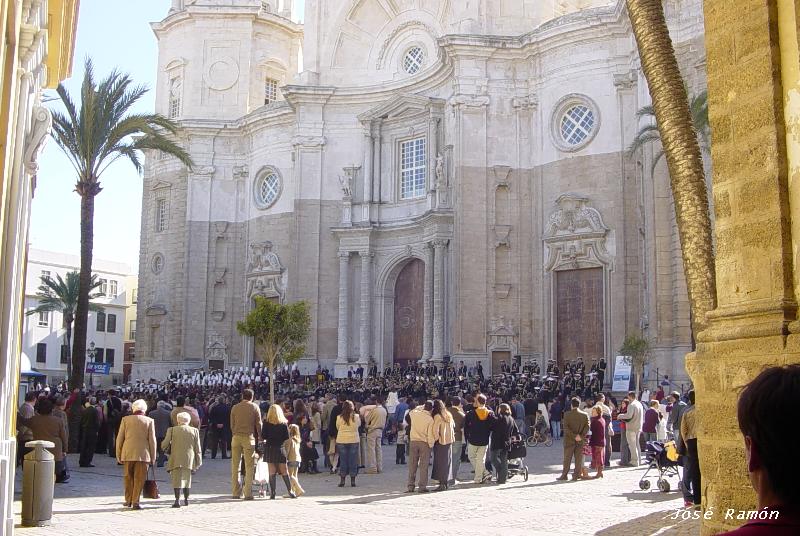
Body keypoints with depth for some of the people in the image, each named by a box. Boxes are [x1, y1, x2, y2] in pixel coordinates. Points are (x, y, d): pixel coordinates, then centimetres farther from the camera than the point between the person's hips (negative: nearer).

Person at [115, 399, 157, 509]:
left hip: (128, 454, 2)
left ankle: (128, 500, 20)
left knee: (128, 478, 15)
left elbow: (119, 438, 5)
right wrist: (153, 457, 7)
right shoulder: (149, 421, 1)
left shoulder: (125, 419, 4)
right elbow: (152, 440, 1)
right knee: (139, 479, 3)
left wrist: (119, 455, 12)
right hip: (143, 454, -1)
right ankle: (135, 501, 1)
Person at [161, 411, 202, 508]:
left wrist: (166, 449, 23)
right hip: (189, 460, 3)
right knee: (186, 479, 16)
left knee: (177, 479, -2)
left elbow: (164, 445, 0)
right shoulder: (194, 431, 5)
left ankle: (177, 500, -12)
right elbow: (198, 449, 6)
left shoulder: (172, 430, 0)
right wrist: (198, 462, 12)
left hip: (176, 459, -3)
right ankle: (186, 499, 23)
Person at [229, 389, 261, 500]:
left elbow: (232, 424, 10)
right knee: (249, 466, 1)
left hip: (236, 437, 3)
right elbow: (258, 424, 2)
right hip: (249, 437, -2)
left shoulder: (235, 407, 8)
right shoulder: (255, 407, 2)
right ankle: (248, 494, -3)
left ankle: (236, 492, 10)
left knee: (235, 466, 9)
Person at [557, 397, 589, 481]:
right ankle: (576, 475, 9)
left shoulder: (567, 414, -7)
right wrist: (581, 436, -10)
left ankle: (564, 475, 8)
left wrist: (574, 436, -11)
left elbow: (566, 428, -13)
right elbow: (587, 427, -7)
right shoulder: (585, 415, -2)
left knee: (567, 458, 6)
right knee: (579, 459, 8)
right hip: (580, 441, 1)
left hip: (569, 440, -1)